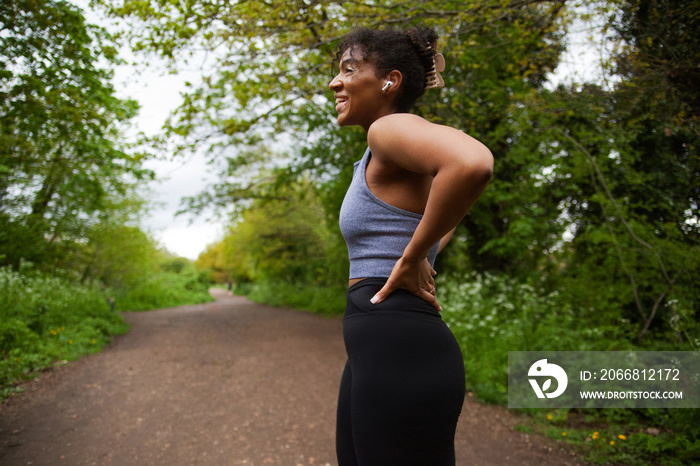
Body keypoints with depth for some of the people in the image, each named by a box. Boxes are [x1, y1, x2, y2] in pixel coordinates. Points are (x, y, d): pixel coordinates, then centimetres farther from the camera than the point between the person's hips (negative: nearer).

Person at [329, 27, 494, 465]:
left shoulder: (389, 127, -11)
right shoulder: (385, 160, 16)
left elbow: (473, 163, -33)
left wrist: (411, 260, -21)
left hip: (399, 353, -10)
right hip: (376, 351, 10)